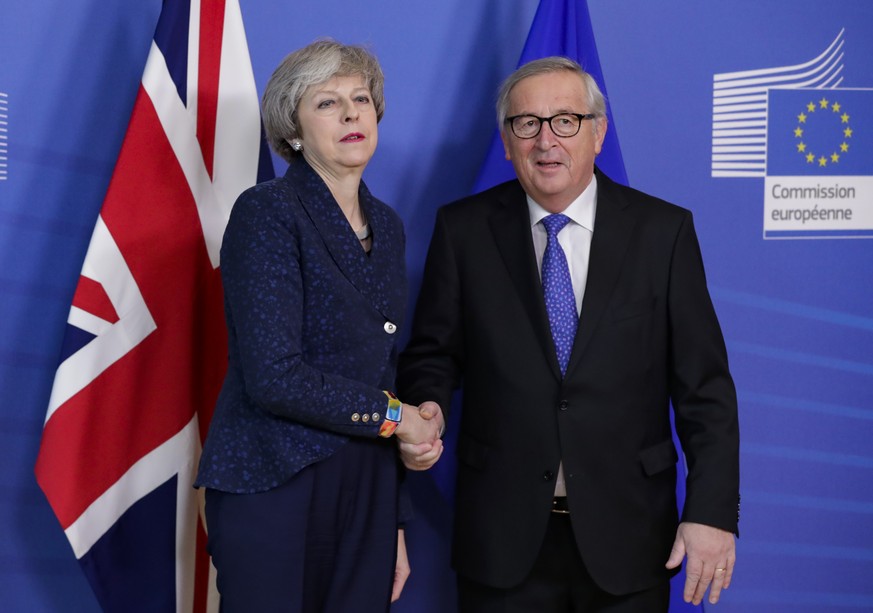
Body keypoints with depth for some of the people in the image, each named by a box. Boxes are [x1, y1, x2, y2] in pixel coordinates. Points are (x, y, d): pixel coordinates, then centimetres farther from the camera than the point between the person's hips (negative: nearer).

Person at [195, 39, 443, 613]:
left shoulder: (386, 225, 11)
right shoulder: (267, 213, -11)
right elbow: (274, 376, -20)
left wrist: (394, 521, 13)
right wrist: (391, 414, -8)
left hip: (367, 495, 6)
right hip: (274, 488, -6)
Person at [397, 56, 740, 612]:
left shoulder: (663, 229, -1)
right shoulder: (464, 229, 1)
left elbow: (704, 385, -3)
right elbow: (433, 354, 6)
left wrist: (712, 512, -9)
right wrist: (426, 410, -16)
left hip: (627, 534, 0)